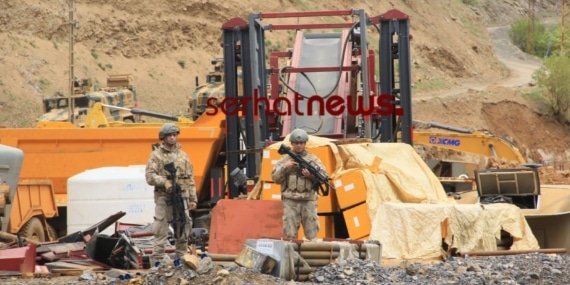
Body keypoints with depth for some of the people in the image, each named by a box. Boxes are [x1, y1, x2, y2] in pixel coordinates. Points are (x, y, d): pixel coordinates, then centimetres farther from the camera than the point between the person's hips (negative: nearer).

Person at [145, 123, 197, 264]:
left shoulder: (183, 156, 15)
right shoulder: (156, 155, 2)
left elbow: (190, 179, 16)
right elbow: (149, 176, -5)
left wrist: (193, 199, 11)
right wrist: (164, 182, -20)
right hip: (163, 198, -4)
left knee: (184, 228, 5)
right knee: (161, 231, -5)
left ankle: (182, 258, 14)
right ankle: (157, 261, -5)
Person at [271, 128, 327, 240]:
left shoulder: (313, 159, 10)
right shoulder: (285, 160, 10)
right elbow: (275, 178, 6)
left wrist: (312, 175, -11)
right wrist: (284, 167, -8)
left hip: (309, 201, 0)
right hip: (290, 201, 0)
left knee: (311, 234, -1)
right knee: (290, 233, -2)